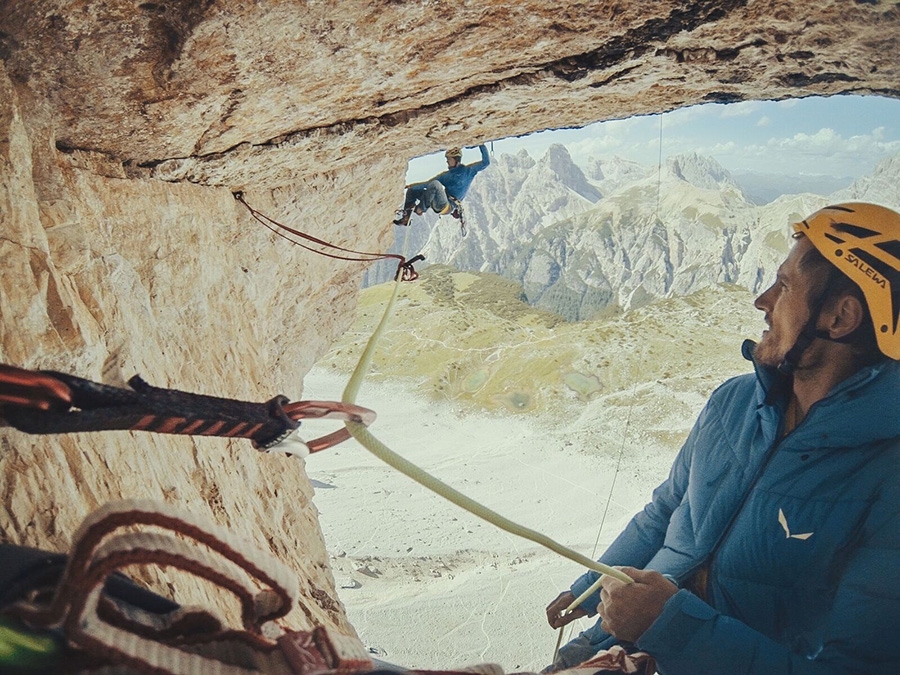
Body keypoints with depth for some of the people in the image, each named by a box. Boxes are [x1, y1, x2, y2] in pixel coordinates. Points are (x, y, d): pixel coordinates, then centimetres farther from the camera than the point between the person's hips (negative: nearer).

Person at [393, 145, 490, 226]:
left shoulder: (468, 170, 4)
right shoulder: (446, 175, 23)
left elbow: (486, 162, -4)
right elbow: (427, 183, 26)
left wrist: (481, 145, -8)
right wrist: (411, 185, 20)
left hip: (448, 206, -8)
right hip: (438, 204, 8)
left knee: (435, 184, -34)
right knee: (412, 190, 9)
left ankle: (420, 209, -21)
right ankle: (405, 218, -1)